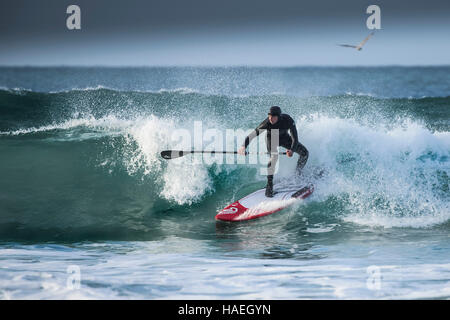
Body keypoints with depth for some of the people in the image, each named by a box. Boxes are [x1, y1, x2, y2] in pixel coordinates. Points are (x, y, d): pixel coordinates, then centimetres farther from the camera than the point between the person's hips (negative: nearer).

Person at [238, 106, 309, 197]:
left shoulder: (288, 120, -33)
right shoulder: (267, 123, -35)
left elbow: (295, 138, -34)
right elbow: (253, 134, -35)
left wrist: (292, 150, -52)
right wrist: (244, 146, -50)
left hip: (284, 137, 3)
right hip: (271, 138, -3)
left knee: (304, 153, -7)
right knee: (274, 156, -31)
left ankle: (298, 174, 15)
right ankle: (269, 185, -25)